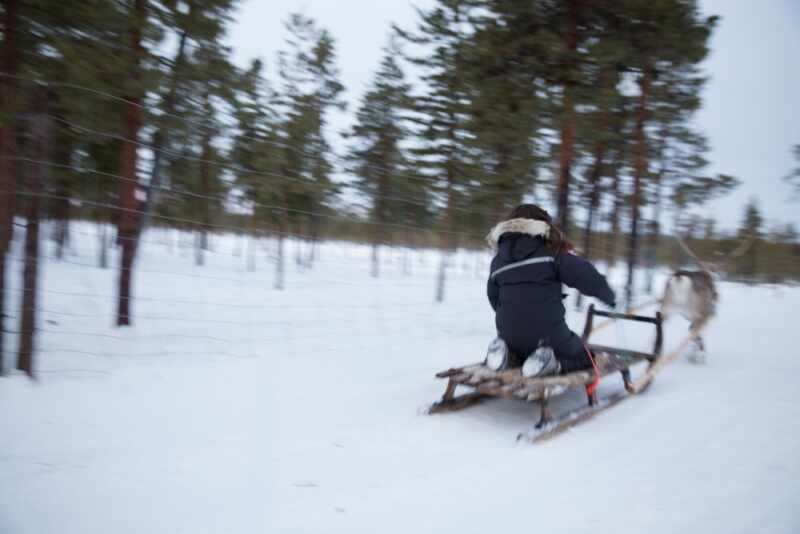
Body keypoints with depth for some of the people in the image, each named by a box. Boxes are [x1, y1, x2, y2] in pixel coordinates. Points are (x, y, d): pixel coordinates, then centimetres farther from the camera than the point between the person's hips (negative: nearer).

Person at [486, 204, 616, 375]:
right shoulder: (552, 251, -3)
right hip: (548, 334, -3)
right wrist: (608, 296, 11)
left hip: (510, 338, 4)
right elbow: (586, 275, -8)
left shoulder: (497, 261, 10)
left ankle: (508, 357, 0)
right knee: (584, 358, 20)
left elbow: (494, 299, 17)